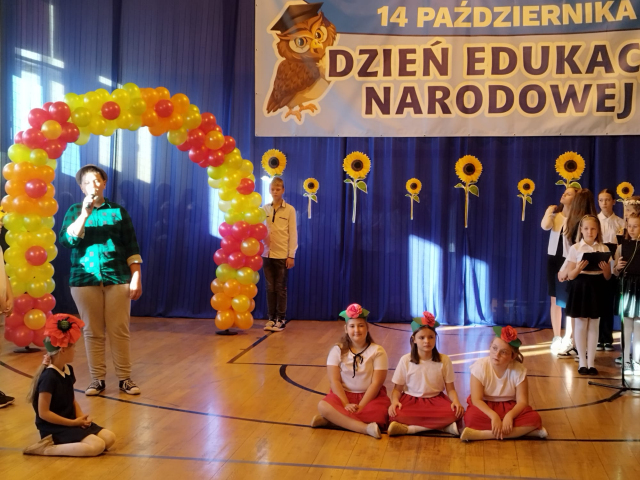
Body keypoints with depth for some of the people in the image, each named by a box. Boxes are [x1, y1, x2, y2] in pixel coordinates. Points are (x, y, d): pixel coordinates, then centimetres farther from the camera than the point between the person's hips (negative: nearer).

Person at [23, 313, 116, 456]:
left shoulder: (68, 370, 7)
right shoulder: (49, 377, -21)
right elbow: (43, 413, -20)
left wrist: (81, 417, -5)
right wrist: (74, 422, -16)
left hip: (71, 422, 9)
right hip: (54, 428, -9)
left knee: (109, 438, -4)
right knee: (97, 446, -24)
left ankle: (59, 443, -1)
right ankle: (47, 448, -15)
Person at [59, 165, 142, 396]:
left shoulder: (118, 211, 7)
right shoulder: (74, 211, 8)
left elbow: (132, 248, 5)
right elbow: (66, 240, -8)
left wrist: (136, 277, -2)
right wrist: (85, 214, -16)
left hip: (117, 279, 0)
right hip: (85, 279, 1)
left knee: (119, 331, 0)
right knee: (92, 332, 4)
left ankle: (125, 378, 7)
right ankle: (97, 379, 12)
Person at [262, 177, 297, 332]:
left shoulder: (289, 210, -1)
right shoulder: (264, 209, 7)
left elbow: (293, 233, -2)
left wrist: (291, 255, -7)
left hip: (283, 255, -3)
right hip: (267, 253, 3)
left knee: (280, 288, 2)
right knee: (270, 288, 5)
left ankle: (281, 319, 9)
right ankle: (271, 318, 13)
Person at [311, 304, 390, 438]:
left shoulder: (377, 351, -4)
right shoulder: (337, 350, 0)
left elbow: (376, 382, -10)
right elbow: (334, 381, -6)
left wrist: (360, 407, -19)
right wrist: (346, 405, -20)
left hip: (370, 396, -1)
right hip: (344, 394, 1)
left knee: (380, 414, -34)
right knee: (323, 406, -30)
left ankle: (332, 419, -24)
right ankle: (366, 428, -36)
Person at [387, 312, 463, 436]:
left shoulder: (444, 360, -1)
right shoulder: (405, 360, -3)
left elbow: (450, 389, 1)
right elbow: (397, 388, 1)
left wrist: (456, 401, -21)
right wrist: (394, 401, -21)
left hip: (436, 400, 1)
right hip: (410, 399, -1)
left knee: (455, 413, -31)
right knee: (396, 415, -35)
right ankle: (446, 426, -27)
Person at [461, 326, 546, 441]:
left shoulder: (519, 370, -12)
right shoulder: (480, 366, -16)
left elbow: (522, 401, -13)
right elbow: (476, 399, -18)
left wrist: (509, 415, -34)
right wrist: (494, 416, -34)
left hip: (509, 407, 2)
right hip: (485, 407, -2)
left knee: (534, 418, -27)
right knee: (471, 417, -36)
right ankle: (522, 430, -31)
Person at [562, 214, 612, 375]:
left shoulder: (604, 249, 4)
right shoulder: (575, 248, -2)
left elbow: (607, 277, 5)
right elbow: (570, 276, -3)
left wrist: (605, 269, -16)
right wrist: (579, 269, -22)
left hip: (597, 288, 2)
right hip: (580, 287, -2)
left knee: (594, 325, 6)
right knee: (581, 325, 2)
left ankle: (591, 362, 12)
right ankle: (582, 362, 11)